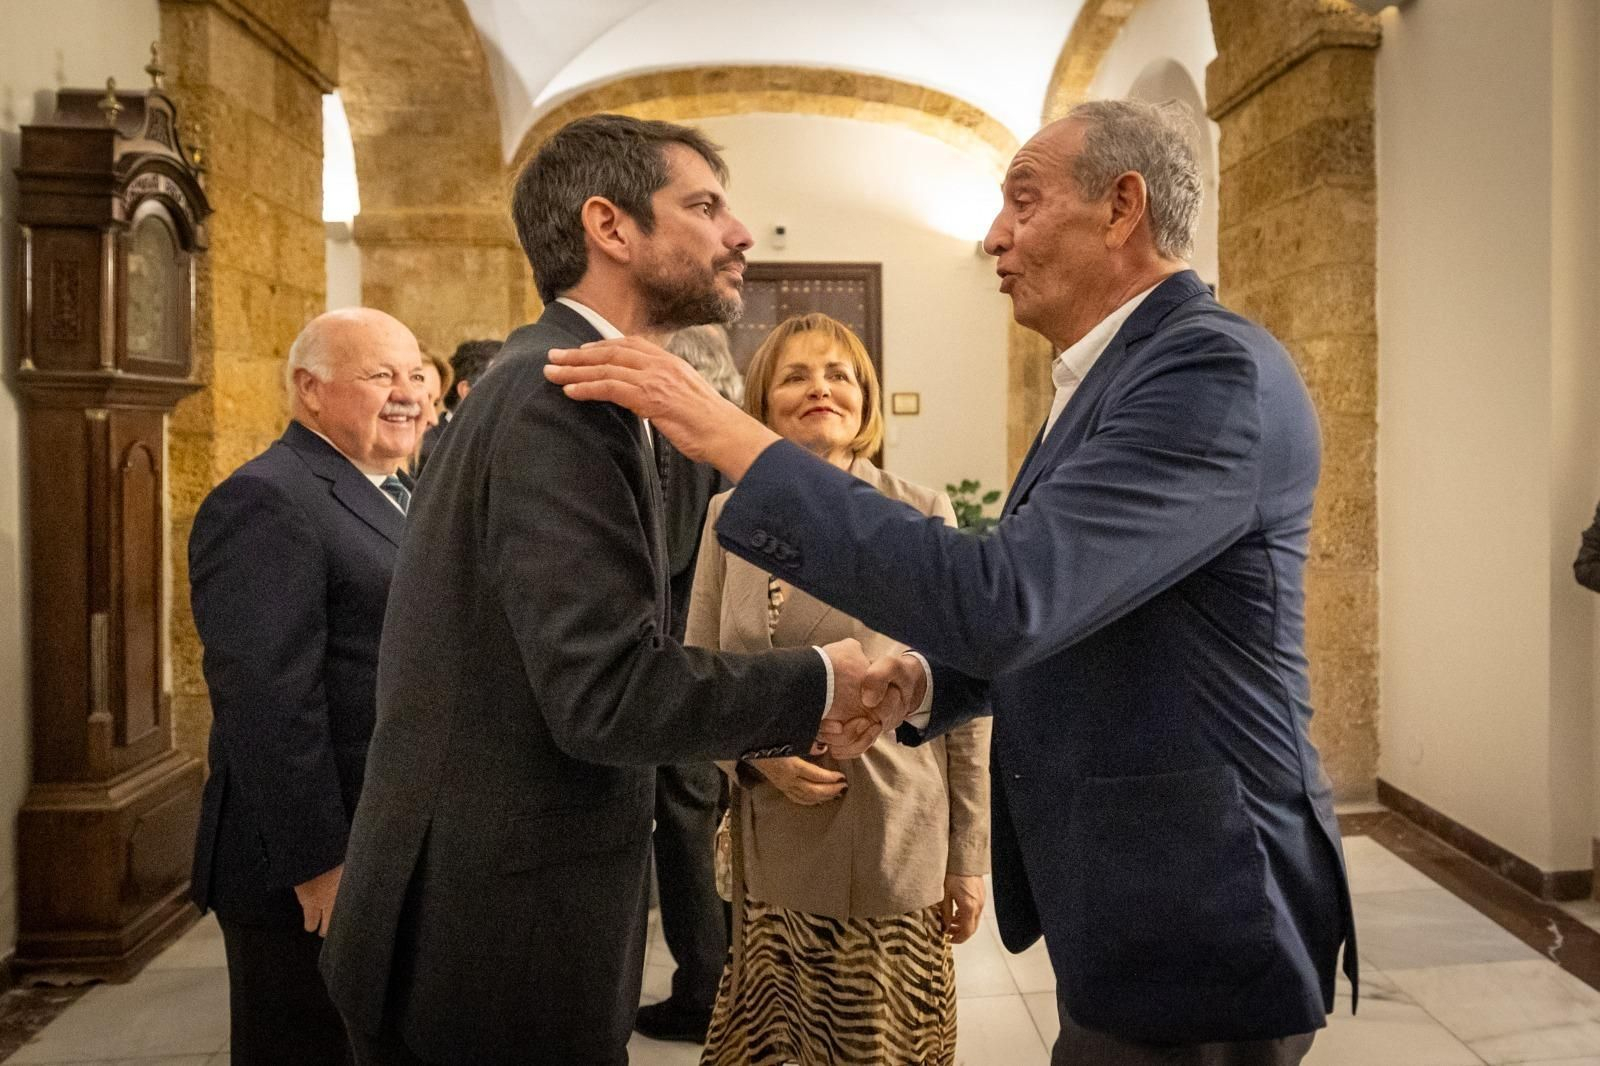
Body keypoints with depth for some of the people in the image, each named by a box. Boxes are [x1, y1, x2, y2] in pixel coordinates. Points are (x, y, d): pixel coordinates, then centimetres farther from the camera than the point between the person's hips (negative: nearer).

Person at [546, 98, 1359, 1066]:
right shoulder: (1117, 373, 10)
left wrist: (735, 438, -27)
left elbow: (1006, 599, -31)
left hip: (1194, 924, -8)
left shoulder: (1213, 369, -21)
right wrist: (925, 681, 0)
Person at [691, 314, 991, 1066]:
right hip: (771, 844, 2)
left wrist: (969, 856, -1)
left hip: (895, 844, -2)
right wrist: (753, 751, -12)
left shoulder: (923, 516, -6)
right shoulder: (730, 515, 1)